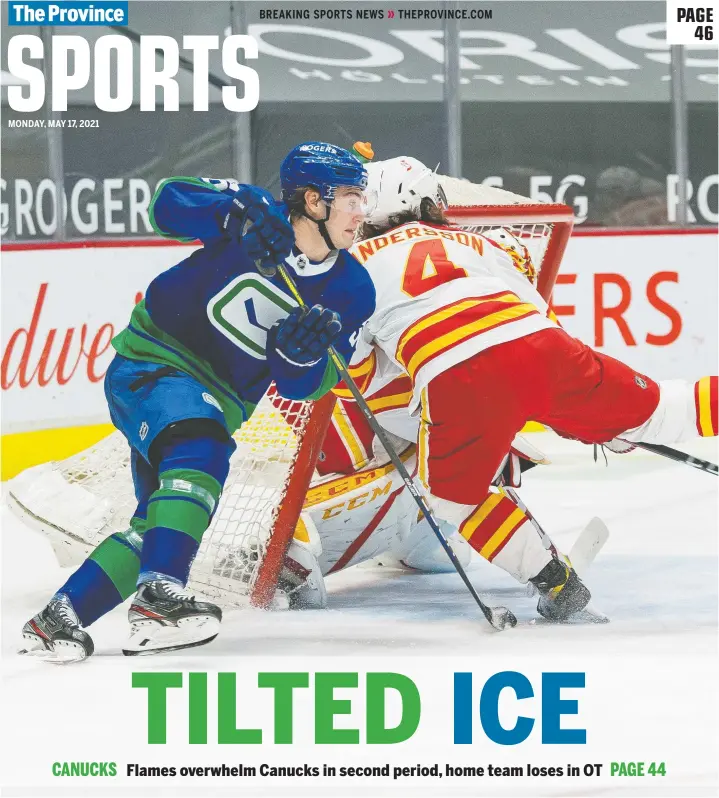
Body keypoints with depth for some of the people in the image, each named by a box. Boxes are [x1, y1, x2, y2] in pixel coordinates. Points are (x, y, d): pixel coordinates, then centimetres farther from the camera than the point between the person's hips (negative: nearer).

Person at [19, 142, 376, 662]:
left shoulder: (351, 291, -4)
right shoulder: (257, 218, -13)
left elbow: (299, 386, -6)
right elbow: (170, 203, -21)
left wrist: (302, 354, -29)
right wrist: (238, 210, -36)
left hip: (217, 402, 7)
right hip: (151, 365, -7)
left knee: (160, 524, 5)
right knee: (201, 451, -34)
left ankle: (57, 620, 14)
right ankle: (158, 597, -45)